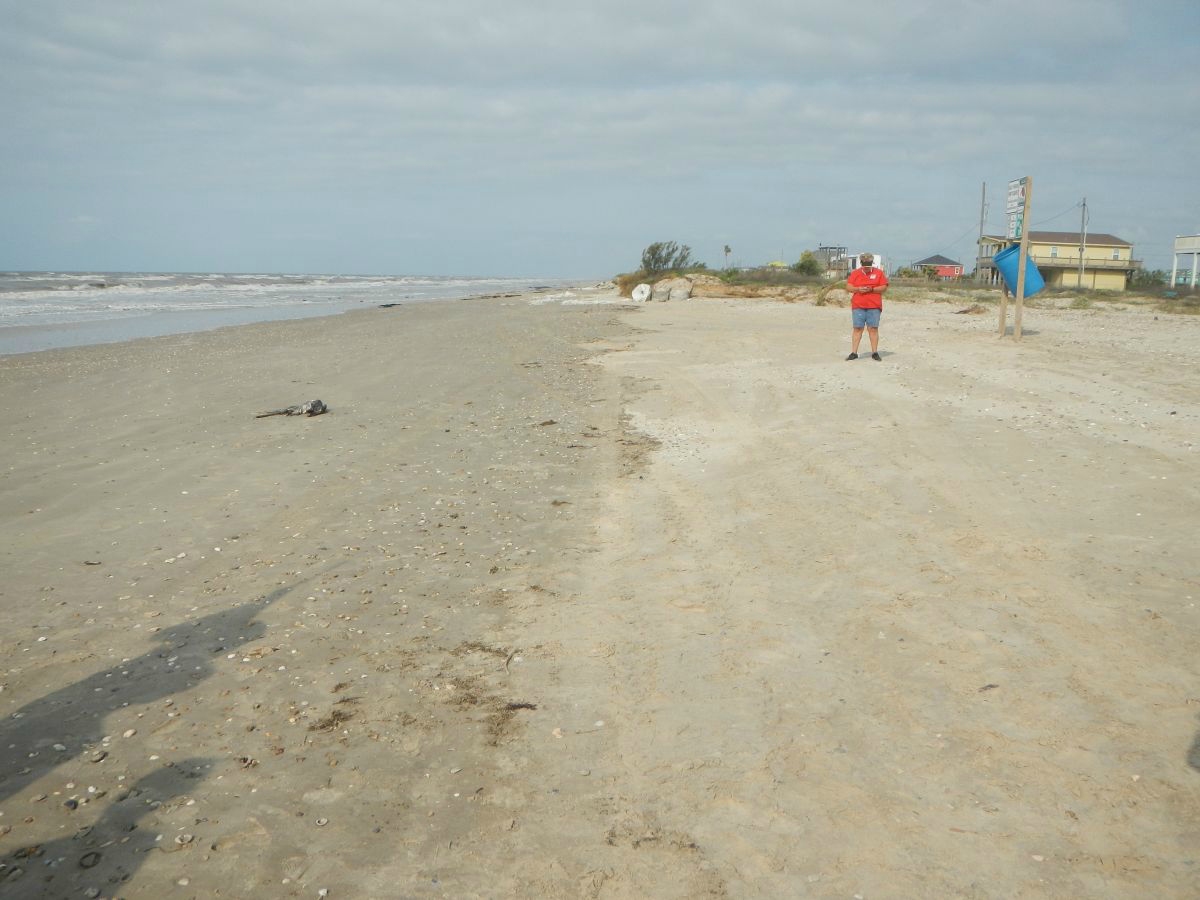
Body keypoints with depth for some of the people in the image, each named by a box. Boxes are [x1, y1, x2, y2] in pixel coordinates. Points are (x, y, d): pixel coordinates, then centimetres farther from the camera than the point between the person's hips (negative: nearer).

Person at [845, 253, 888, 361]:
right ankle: (854, 353, 0)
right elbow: (848, 287, 6)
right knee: (857, 328, -1)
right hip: (858, 306, 1)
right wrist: (858, 289, -14)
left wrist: (872, 289, -13)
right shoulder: (855, 273, 10)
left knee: (873, 328, -1)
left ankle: (874, 353, 5)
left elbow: (884, 287, 2)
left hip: (874, 306, -1)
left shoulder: (879, 273, 7)